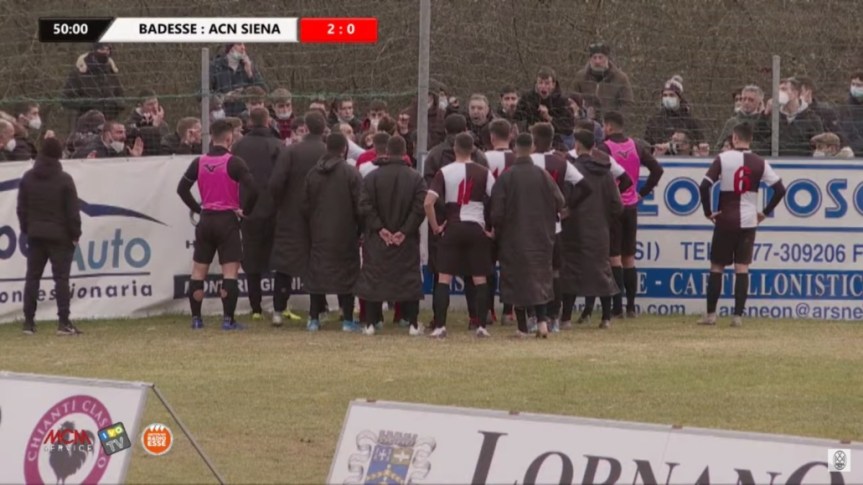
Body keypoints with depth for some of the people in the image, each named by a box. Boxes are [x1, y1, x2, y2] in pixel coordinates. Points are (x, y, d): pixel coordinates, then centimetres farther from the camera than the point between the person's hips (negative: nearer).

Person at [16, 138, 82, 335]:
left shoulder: (28, 178, 3)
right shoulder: (64, 180, -10)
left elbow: (21, 208, 7)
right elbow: (72, 211, -9)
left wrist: (26, 229, 15)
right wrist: (75, 234, 0)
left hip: (35, 235, 4)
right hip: (59, 236, -4)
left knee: (32, 277, 8)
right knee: (61, 277, -4)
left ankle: (29, 321, 5)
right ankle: (64, 322, -9)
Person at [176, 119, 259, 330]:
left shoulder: (199, 162, 2)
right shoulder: (234, 162, -10)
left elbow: (182, 188, 4)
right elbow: (251, 189, -18)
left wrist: (198, 208, 11)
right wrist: (245, 210, -2)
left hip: (206, 220, 4)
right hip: (228, 220, -4)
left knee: (198, 270, 11)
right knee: (230, 271, -3)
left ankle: (196, 318, 11)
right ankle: (228, 320, -8)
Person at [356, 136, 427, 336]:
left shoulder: (372, 177, -5)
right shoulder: (415, 178, -5)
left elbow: (365, 206, -10)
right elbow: (420, 208, -11)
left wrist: (379, 228, -7)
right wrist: (405, 231, -8)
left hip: (377, 239, 0)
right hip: (407, 241, 0)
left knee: (373, 280, 6)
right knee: (409, 280, 6)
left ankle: (370, 323, 4)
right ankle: (413, 325, 4)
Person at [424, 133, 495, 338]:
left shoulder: (444, 172, -3)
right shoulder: (484, 173, -1)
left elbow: (428, 203, -12)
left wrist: (435, 226, 0)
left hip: (452, 229, -1)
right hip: (477, 229, 1)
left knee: (443, 278, 3)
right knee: (480, 279, 7)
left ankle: (440, 326, -3)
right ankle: (481, 326, 4)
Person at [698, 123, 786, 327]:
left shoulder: (723, 159, -6)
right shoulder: (759, 163, 0)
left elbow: (704, 186, -14)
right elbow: (780, 189, -3)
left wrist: (708, 211, -3)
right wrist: (765, 212, 7)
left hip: (725, 220, -2)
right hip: (748, 222, 2)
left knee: (717, 267, 8)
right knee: (742, 268, 3)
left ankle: (711, 314, 8)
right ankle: (738, 316, -2)